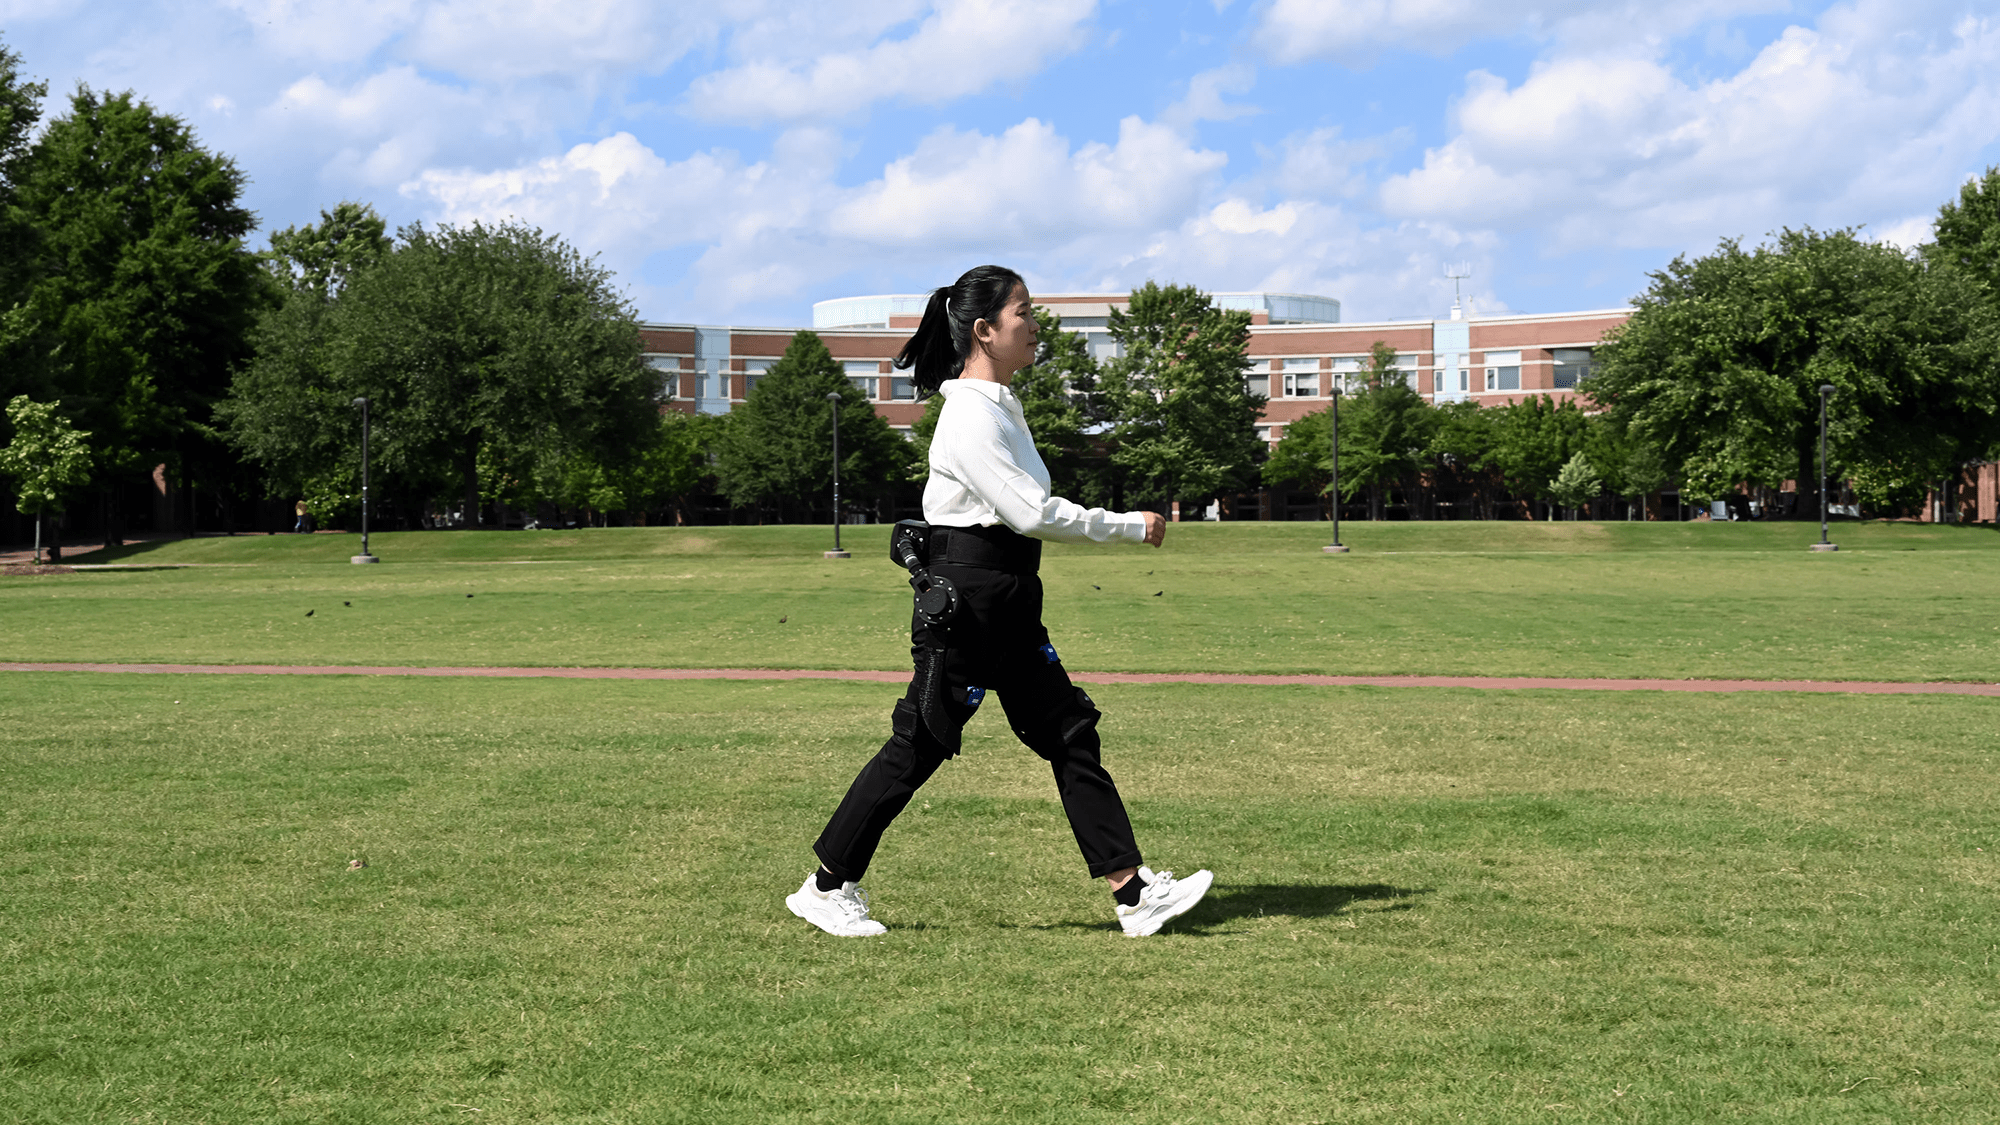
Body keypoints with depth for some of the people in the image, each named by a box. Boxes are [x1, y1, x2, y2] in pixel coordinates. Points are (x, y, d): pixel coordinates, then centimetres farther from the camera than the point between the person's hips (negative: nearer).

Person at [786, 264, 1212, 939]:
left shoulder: (999, 404, 14)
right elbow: (1032, 513, -21)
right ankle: (826, 889, 12)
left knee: (1070, 733, 5)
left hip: (1008, 602, 10)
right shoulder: (970, 416, -17)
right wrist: (1129, 527, -12)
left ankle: (1132, 893, 6)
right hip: (961, 598, -10)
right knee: (918, 746, -2)